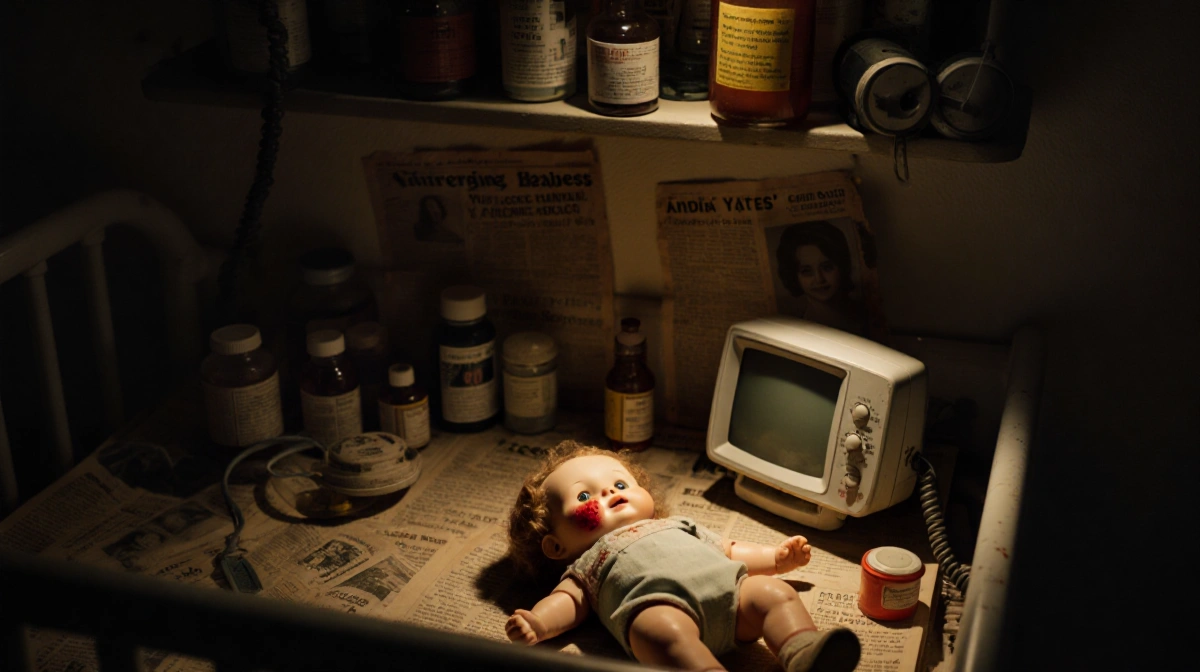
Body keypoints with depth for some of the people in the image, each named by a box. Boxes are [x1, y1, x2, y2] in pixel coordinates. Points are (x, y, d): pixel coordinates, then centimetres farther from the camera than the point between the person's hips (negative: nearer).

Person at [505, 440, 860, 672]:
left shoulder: (678, 527, 44)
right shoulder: (587, 563, 30)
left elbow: (731, 551, 44)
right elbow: (567, 599, 13)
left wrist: (776, 557, 31)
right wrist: (537, 622, -9)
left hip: (729, 584, 5)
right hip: (658, 601, -5)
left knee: (774, 592, -20)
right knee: (663, 630, -37)